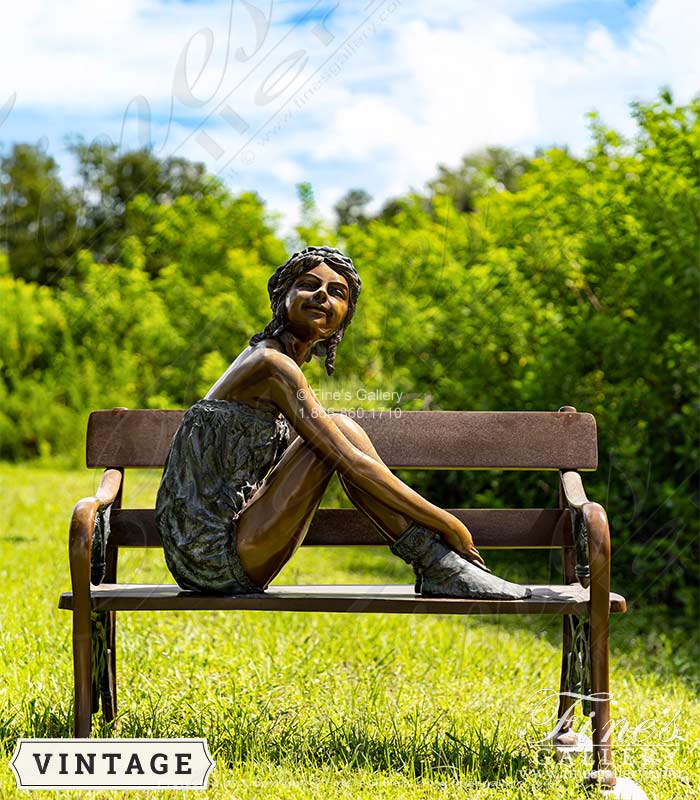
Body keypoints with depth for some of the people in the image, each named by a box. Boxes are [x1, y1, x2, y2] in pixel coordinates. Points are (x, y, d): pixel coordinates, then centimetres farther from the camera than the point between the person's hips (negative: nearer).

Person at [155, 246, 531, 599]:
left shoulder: (263, 359, 18)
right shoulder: (274, 366, -13)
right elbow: (353, 465, -18)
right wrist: (448, 523, -14)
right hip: (216, 559, -9)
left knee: (339, 432, 6)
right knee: (340, 431, -14)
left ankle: (438, 565, -4)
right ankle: (441, 568, -13)